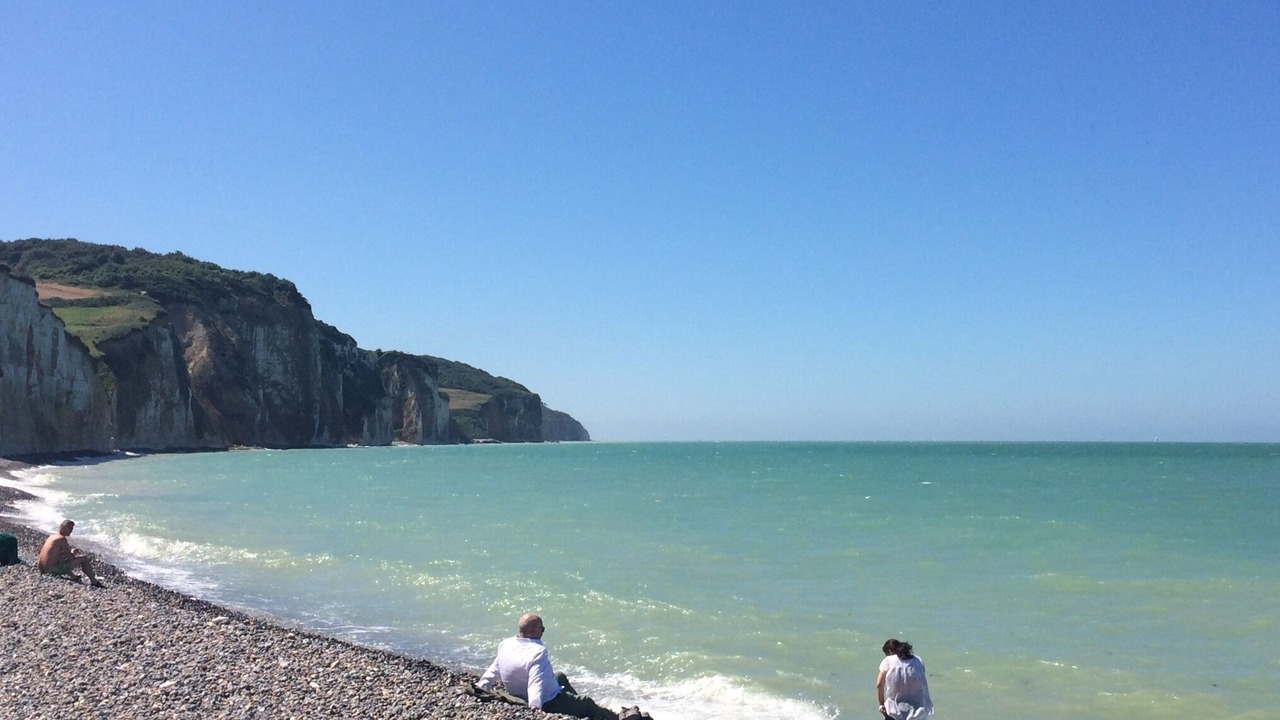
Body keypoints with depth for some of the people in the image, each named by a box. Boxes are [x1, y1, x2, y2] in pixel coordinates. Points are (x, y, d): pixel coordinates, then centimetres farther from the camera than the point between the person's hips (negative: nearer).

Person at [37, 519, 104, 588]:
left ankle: (74, 577, 32)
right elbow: (70, 557, -14)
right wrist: (73, 553, 9)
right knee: (84, 558, -3)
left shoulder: (52, 536, 15)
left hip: (42, 569, 9)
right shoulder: (62, 538, -13)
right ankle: (94, 582, 4)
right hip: (52, 569, -9)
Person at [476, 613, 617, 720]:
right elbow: (537, 683, -44)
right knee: (588, 704, 10)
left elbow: (493, 671, 1)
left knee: (560, 676, 32)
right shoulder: (537, 652, -33)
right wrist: (536, 707, -51)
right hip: (548, 703, -9)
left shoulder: (504, 645, -9)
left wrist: (482, 686, 13)